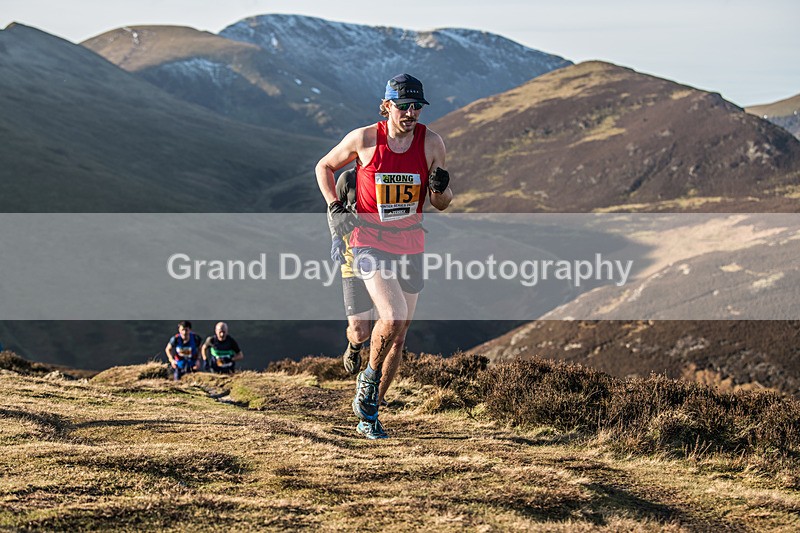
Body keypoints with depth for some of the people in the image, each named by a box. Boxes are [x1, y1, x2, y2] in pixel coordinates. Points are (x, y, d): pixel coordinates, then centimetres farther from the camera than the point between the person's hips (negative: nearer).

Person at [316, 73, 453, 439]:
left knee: (399, 334, 6)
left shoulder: (431, 143, -3)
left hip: (410, 244, 4)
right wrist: (335, 208, -5)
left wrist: (441, 188, -16)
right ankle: (370, 377, 5)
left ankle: (368, 413, 20)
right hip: (370, 240, -4)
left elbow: (441, 204, 7)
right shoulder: (364, 139, -9)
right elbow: (324, 167, 8)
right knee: (393, 317, -24)